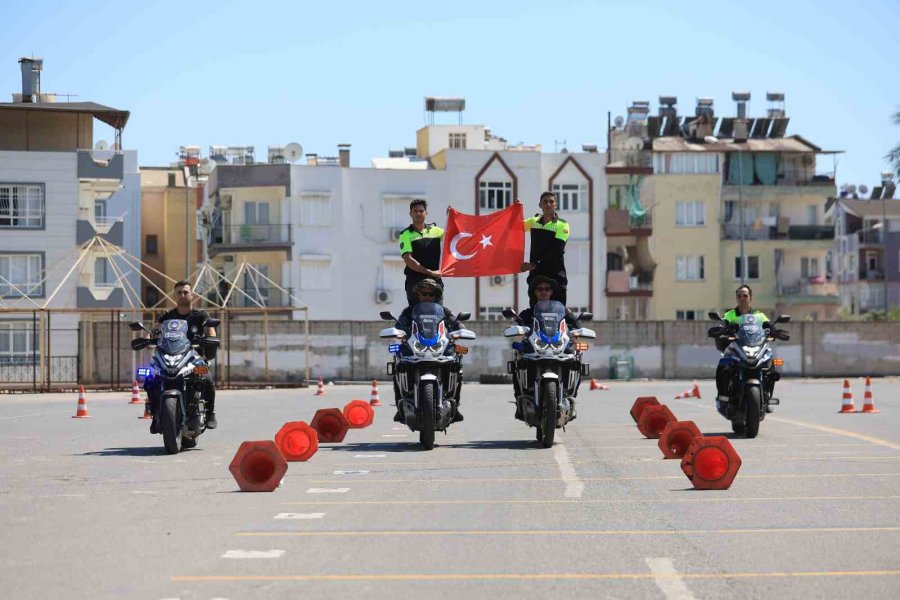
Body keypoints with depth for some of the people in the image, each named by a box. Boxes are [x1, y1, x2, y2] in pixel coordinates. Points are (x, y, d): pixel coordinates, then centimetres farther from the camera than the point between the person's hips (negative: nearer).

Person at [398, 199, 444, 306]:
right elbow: (408, 259, -10)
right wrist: (429, 272, -16)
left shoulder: (436, 231, 14)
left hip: (435, 280, 3)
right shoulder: (406, 235, 1)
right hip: (414, 281, -3)